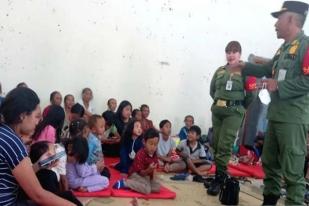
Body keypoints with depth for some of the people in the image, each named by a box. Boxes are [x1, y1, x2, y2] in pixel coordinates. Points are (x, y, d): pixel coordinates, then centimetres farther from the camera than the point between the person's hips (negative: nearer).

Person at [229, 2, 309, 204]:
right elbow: (268, 69, 30)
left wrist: (279, 86, -17)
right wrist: (245, 66, 25)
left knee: (292, 169, -4)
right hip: (276, 116, 10)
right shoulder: (284, 48, 17)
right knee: (269, 162, 19)